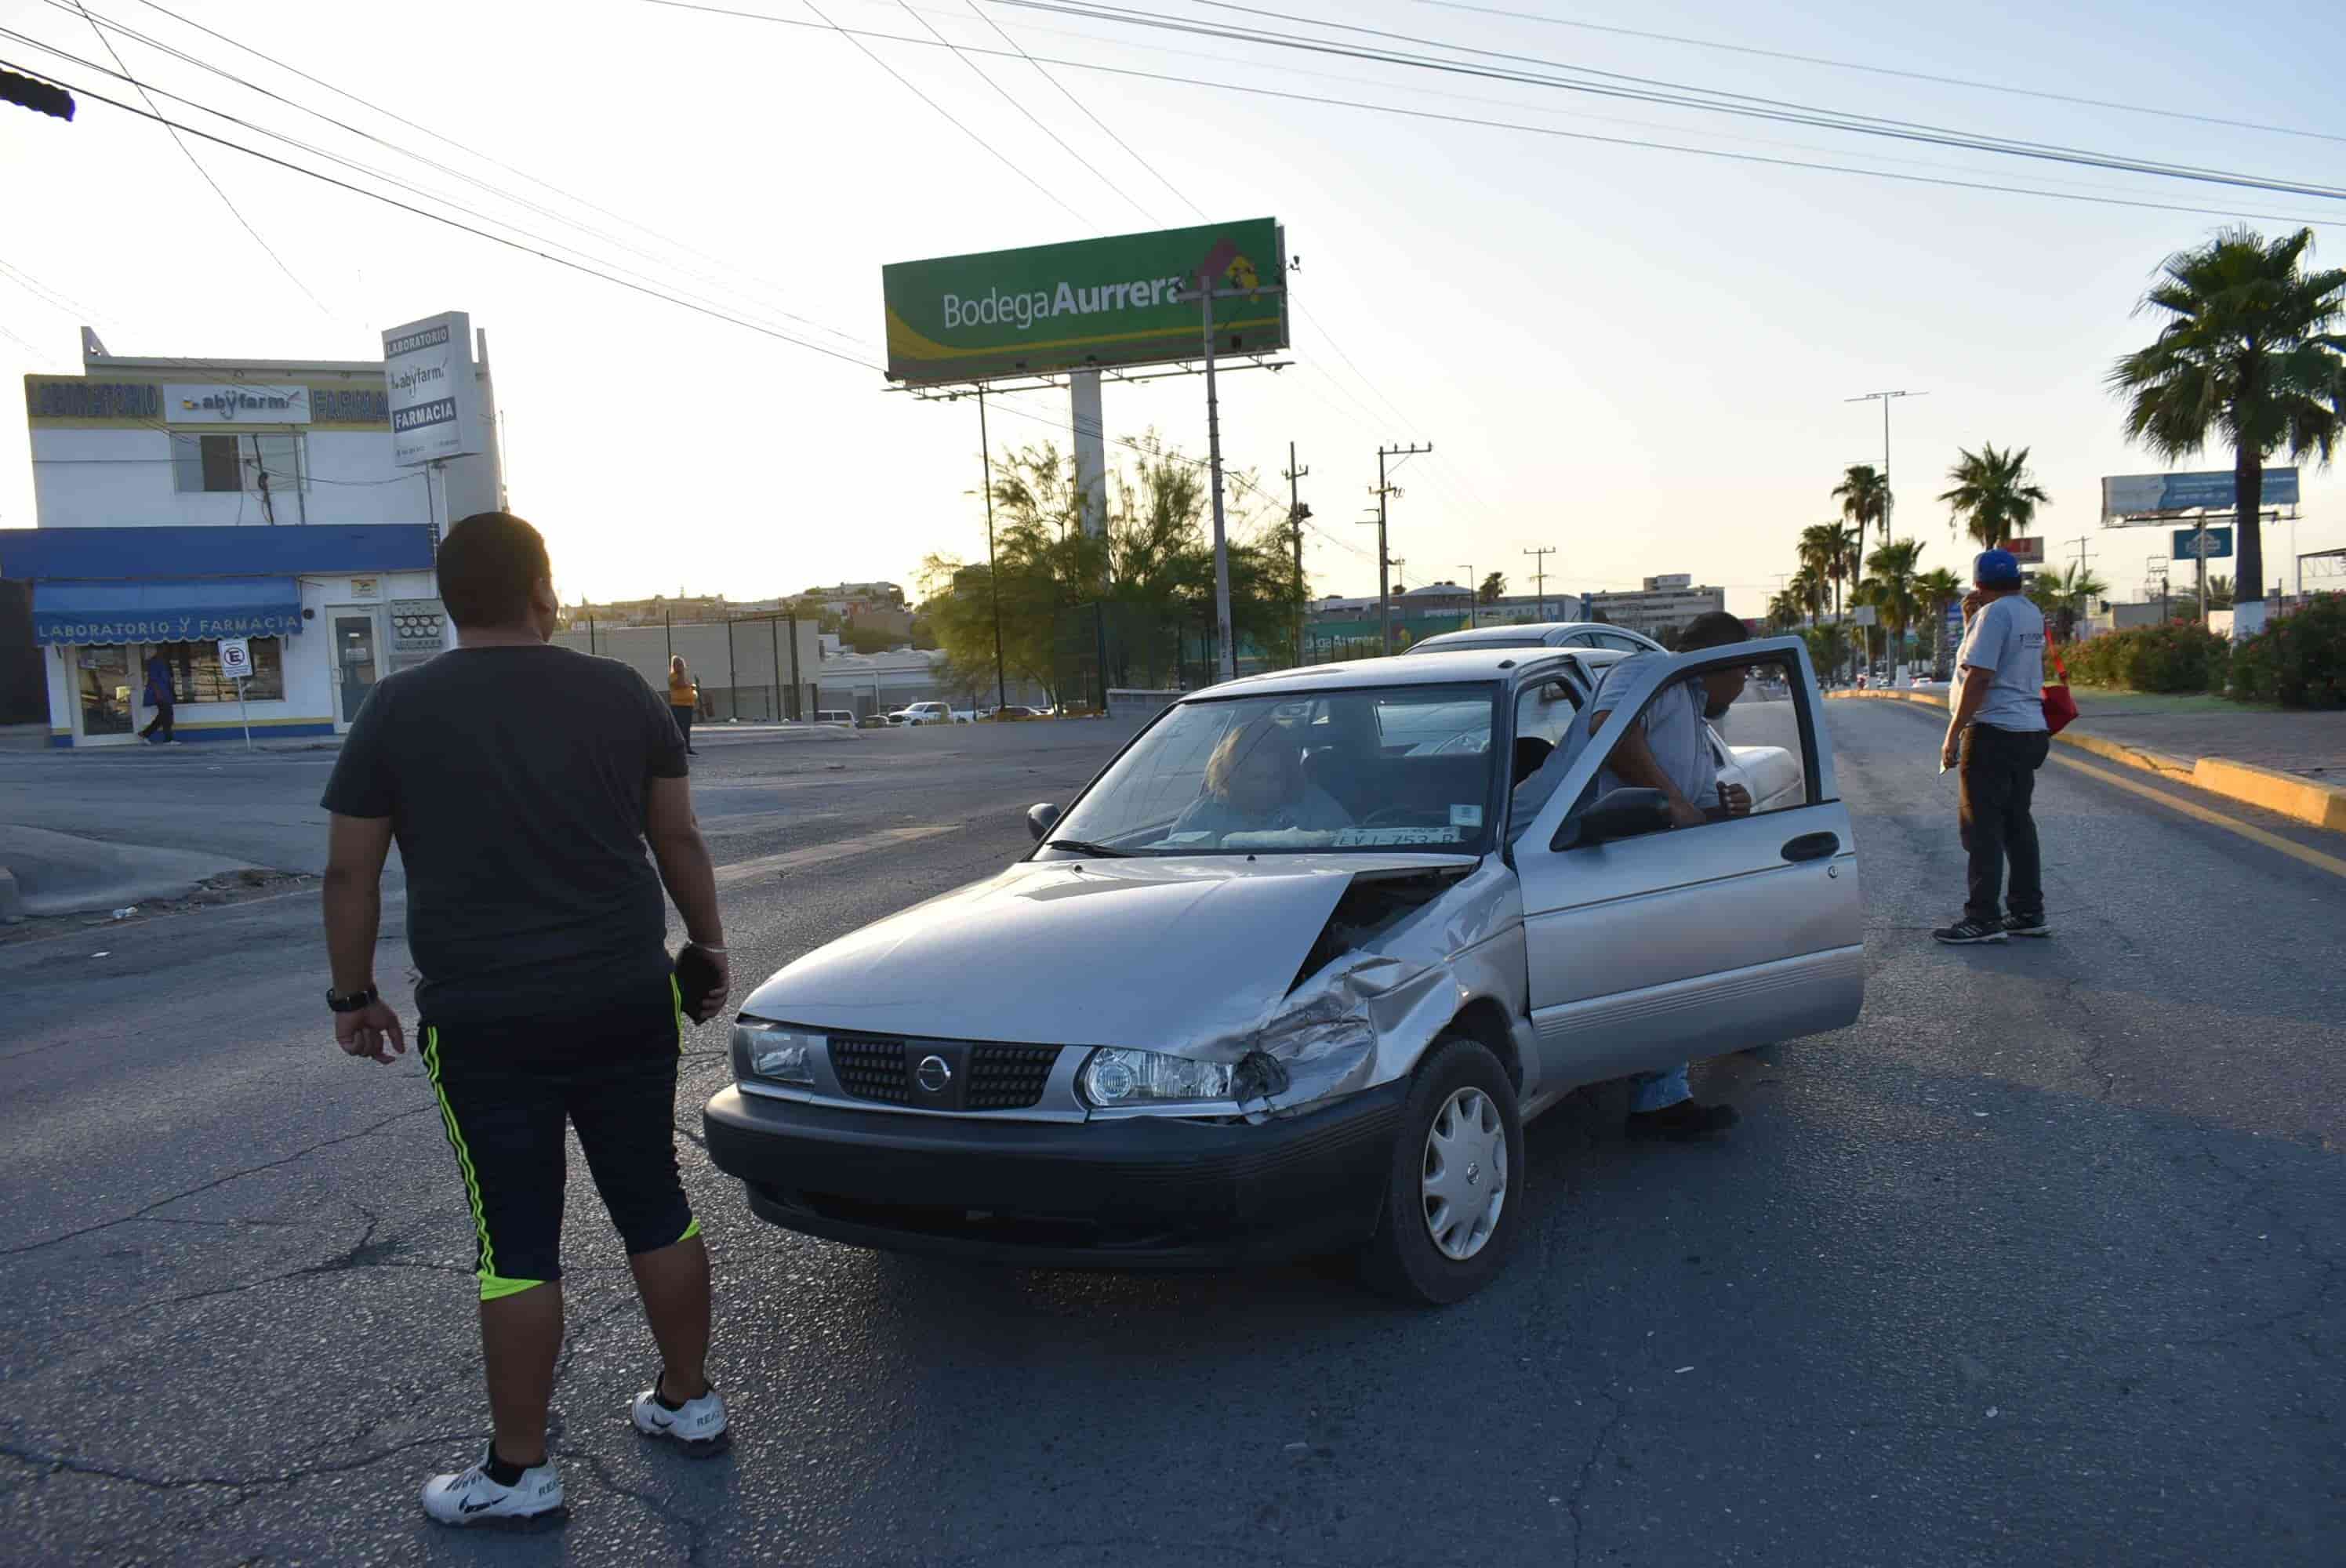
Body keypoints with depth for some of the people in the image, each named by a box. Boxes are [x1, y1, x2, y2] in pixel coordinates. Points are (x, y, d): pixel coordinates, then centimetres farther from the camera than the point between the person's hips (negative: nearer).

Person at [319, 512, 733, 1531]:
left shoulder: (399, 710, -3)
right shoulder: (622, 693, 2)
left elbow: (351, 874, 0)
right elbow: (680, 843, 8)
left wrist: (353, 995, 12)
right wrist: (709, 948, 19)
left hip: (483, 1022, -2)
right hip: (628, 1001, 3)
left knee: (516, 1243, 6)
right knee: (655, 1207, 16)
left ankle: (520, 1473, 16)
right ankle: (690, 1402, 29)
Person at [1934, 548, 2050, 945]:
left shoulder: (1994, 614, -14)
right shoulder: (2032, 614, 14)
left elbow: (1979, 676, -20)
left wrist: (1953, 734, -19)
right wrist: (1972, 622, 25)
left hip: (1993, 733, -9)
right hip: (2030, 731, 9)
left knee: (1982, 828, -5)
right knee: (2018, 825, 14)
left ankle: (1984, 918, -5)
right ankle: (2028, 913, 18)